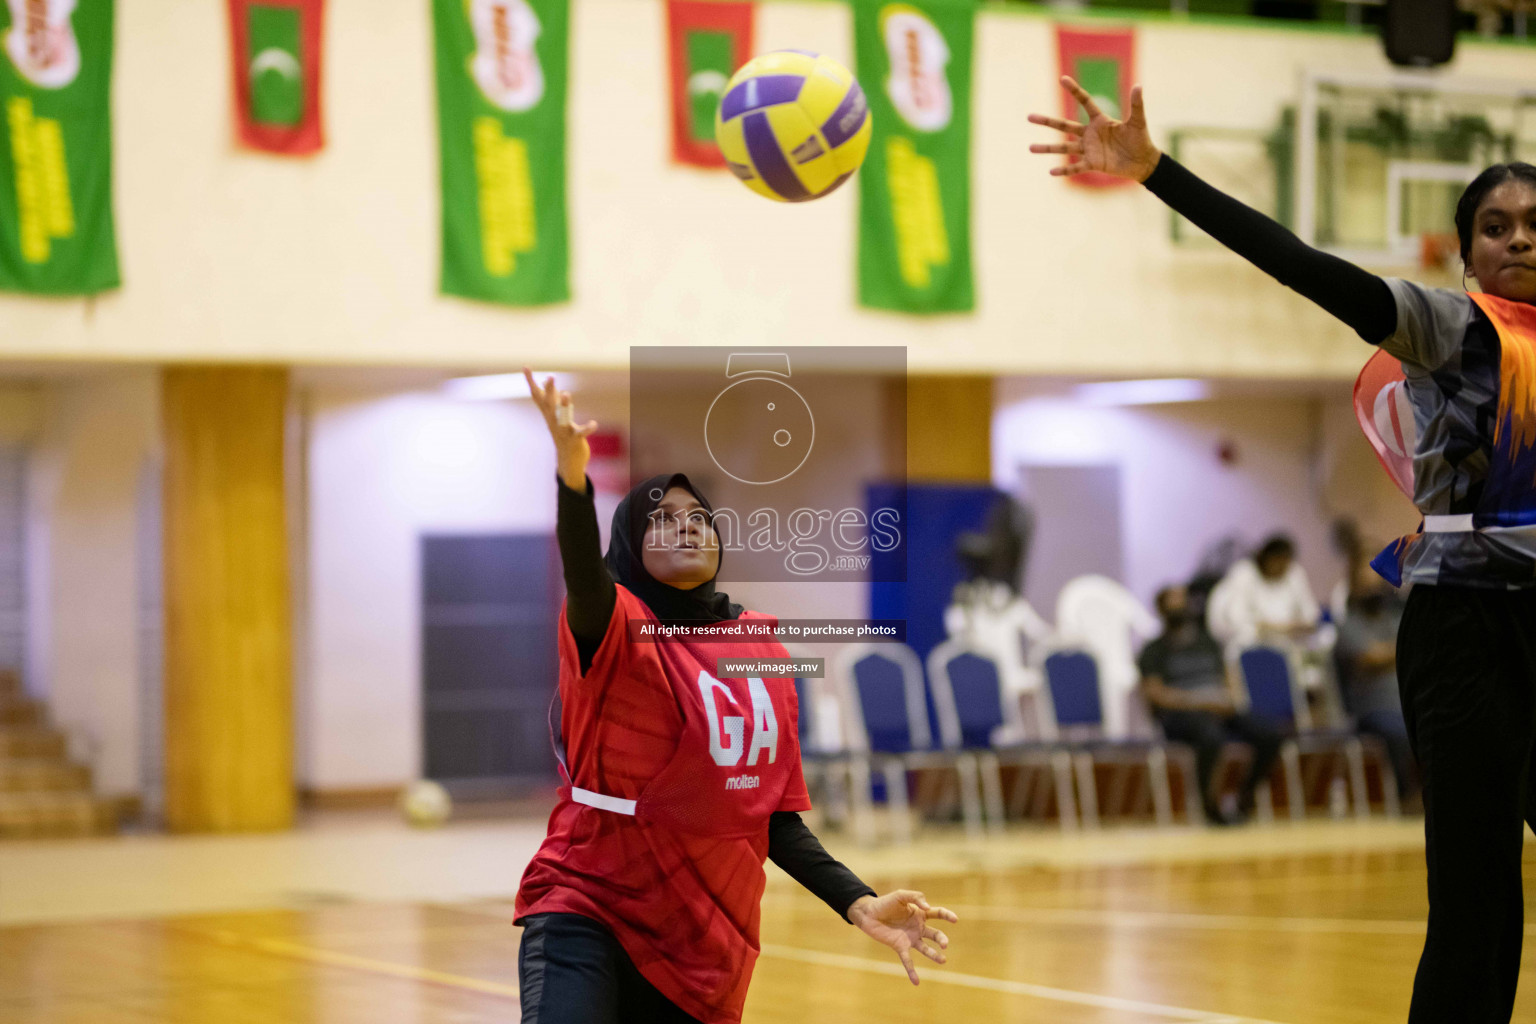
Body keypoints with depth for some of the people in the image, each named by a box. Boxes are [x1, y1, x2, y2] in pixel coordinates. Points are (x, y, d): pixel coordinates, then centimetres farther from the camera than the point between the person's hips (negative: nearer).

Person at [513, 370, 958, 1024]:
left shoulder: (763, 645, 9)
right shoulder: (616, 625, -6)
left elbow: (776, 818, 12)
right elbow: (584, 578, -32)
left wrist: (859, 904, -1)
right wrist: (573, 474, -51)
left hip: (705, 943, 6)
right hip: (588, 913, -5)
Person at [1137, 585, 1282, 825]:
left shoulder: (1209, 643, 28)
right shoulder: (1154, 651, 11)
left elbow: (1228, 682, 24)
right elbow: (1157, 694, -2)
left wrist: (1228, 701, -1)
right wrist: (1199, 702, -13)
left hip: (1220, 712, 5)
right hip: (1179, 715, -5)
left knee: (1268, 736, -23)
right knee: (1211, 735, -41)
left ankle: (1245, 796, -4)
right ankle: (1210, 805, -25)